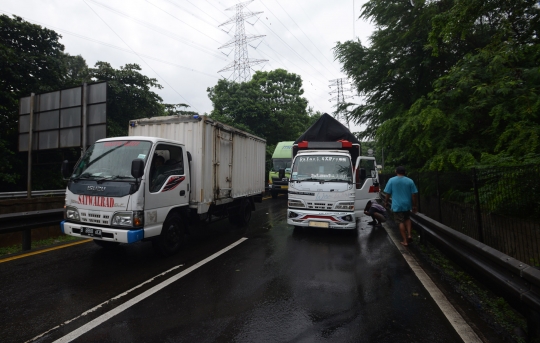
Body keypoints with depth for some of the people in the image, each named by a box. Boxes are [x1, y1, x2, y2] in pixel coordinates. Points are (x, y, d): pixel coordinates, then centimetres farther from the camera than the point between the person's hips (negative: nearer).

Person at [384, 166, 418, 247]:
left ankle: (405, 241, 8)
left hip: (397, 205, -2)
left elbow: (388, 193, -4)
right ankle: (409, 235, 14)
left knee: (401, 222, 5)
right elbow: (414, 194, -1)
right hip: (407, 204, 2)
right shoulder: (410, 181, -1)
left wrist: (386, 202, 11)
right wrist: (415, 205, 8)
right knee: (407, 219, 25)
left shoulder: (391, 180, -6)